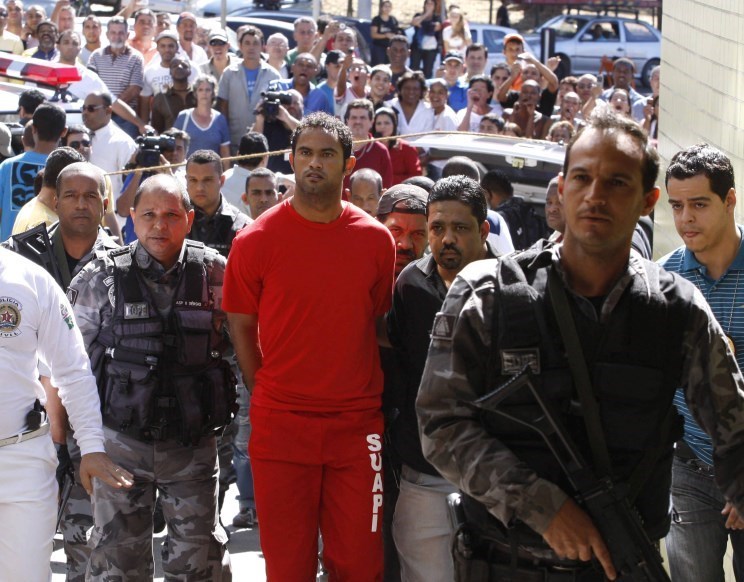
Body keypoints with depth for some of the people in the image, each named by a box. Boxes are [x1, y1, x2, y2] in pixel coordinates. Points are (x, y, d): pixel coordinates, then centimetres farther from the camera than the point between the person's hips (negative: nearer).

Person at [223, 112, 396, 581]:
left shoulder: (376, 240, 4)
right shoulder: (257, 240, -2)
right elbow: (241, 326, 4)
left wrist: (370, 396, 8)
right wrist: (266, 395, 0)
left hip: (358, 424, 1)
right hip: (280, 426, -1)